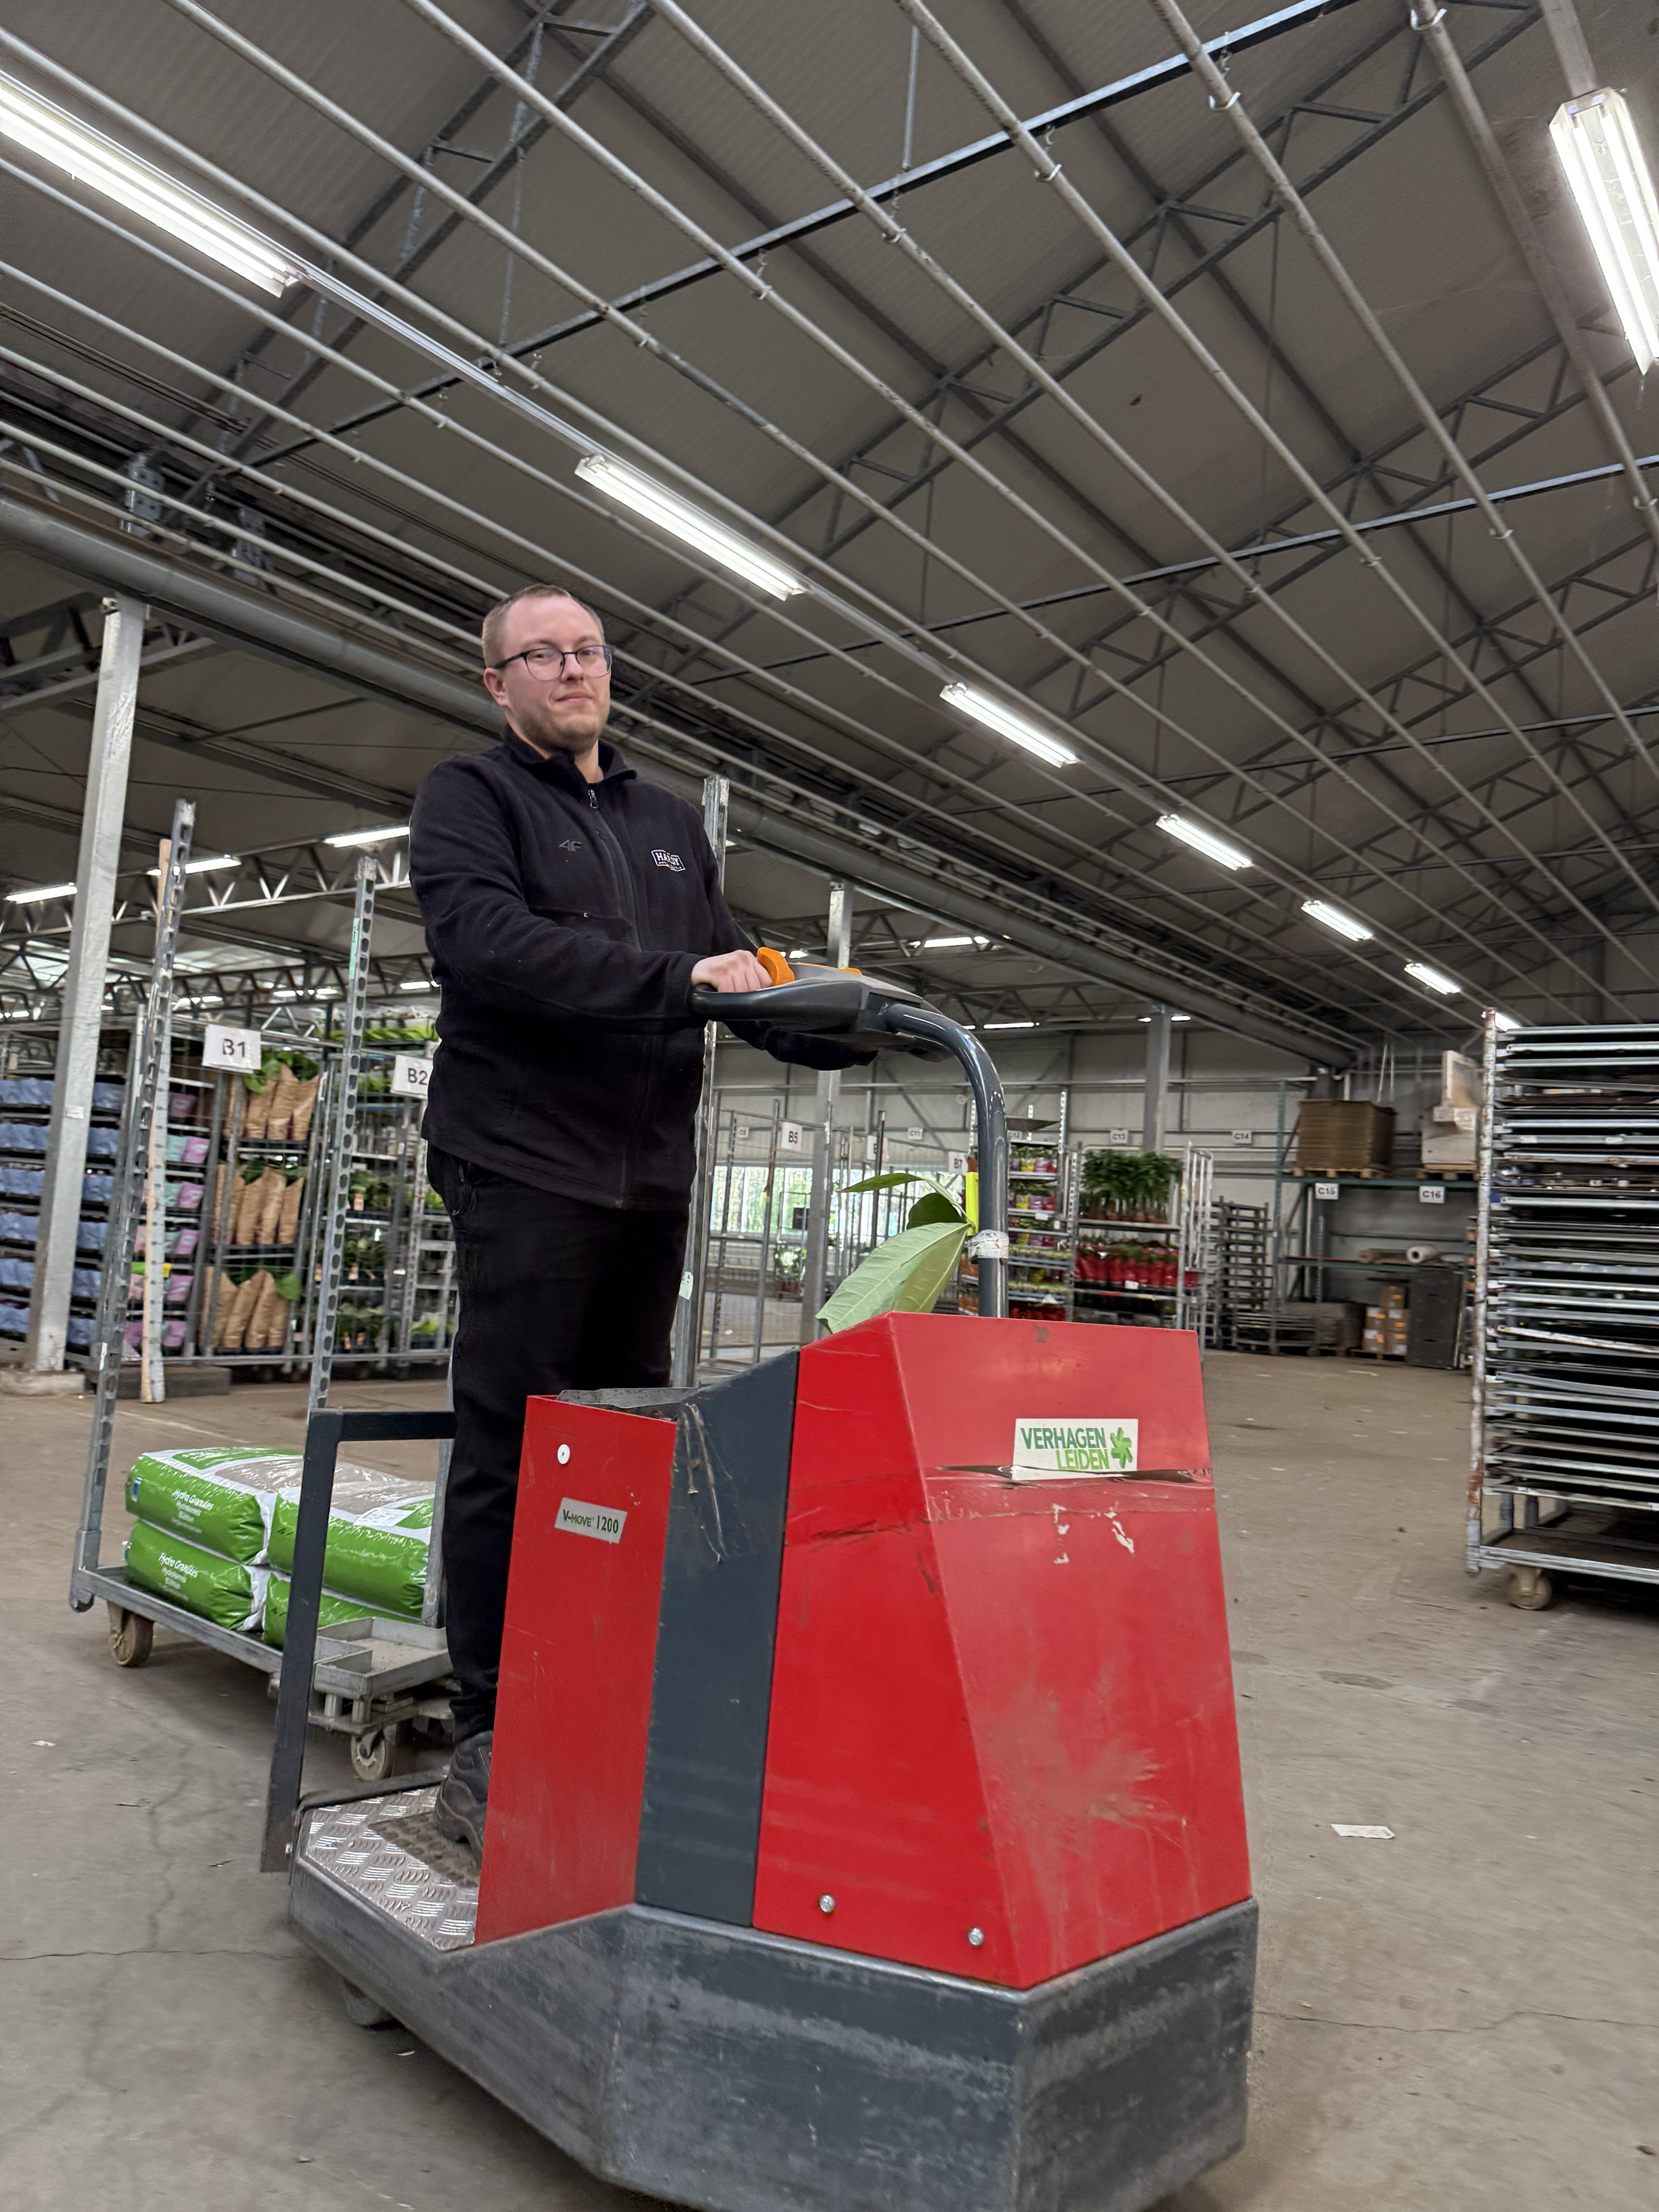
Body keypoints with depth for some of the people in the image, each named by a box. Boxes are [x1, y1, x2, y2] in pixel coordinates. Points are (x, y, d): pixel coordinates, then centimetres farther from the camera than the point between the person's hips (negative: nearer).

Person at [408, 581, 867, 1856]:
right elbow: (489, 939, -16)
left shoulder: (670, 823, 21)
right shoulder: (469, 797, 3)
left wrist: (827, 1029, -3)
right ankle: (489, 1749, 6)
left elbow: (734, 965, 17)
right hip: (526, 1166, -6)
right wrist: (675, 978, -23)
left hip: (652, 1177, 6)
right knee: (511, 1454, -4)